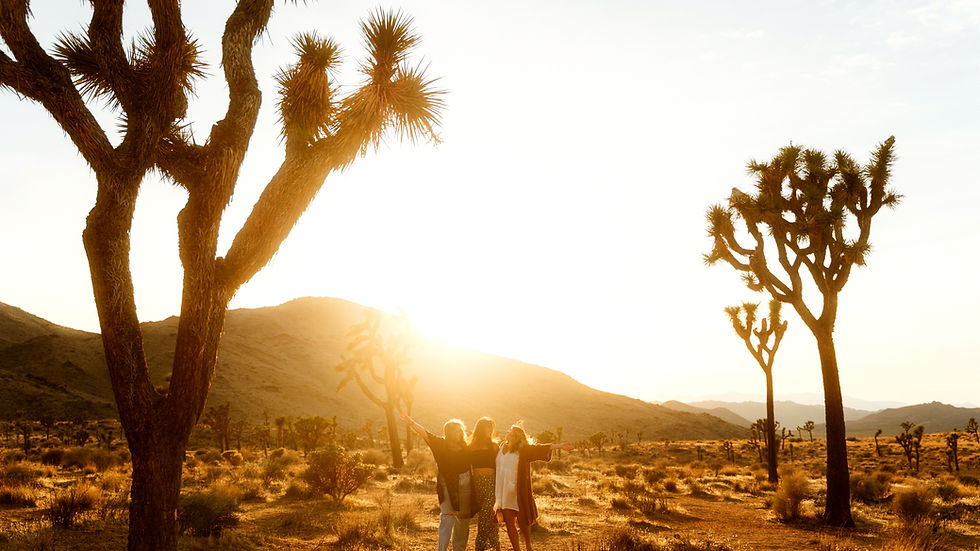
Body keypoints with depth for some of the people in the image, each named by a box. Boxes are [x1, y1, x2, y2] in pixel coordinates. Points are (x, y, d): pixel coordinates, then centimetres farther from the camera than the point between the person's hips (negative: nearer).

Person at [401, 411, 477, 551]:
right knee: (447, 518, -12)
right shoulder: (441, 444, -4)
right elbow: (424, 433, -16)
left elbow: (471, 466, 10)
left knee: (463, 519, 8)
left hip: (464, 486, 3)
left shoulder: (465, 448, 5)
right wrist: (410, 422, -31)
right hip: (446, 485, -3)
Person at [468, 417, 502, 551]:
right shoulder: (471, 447, 10)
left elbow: (499, 465, 5)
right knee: (482, 515, 3)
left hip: (491, 481, -1)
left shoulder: (494, 446, 9)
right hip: (476, 482, 2)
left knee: (486, 514, -12)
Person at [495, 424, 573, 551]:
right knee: (509, 522, 3)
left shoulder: (524, 450, -4)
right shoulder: (502, 448, 11)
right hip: (503, 491, 4)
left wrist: (559, 445, -28)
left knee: (522, 521, 5)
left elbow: (540, 448, -17)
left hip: (518, 491, -4)